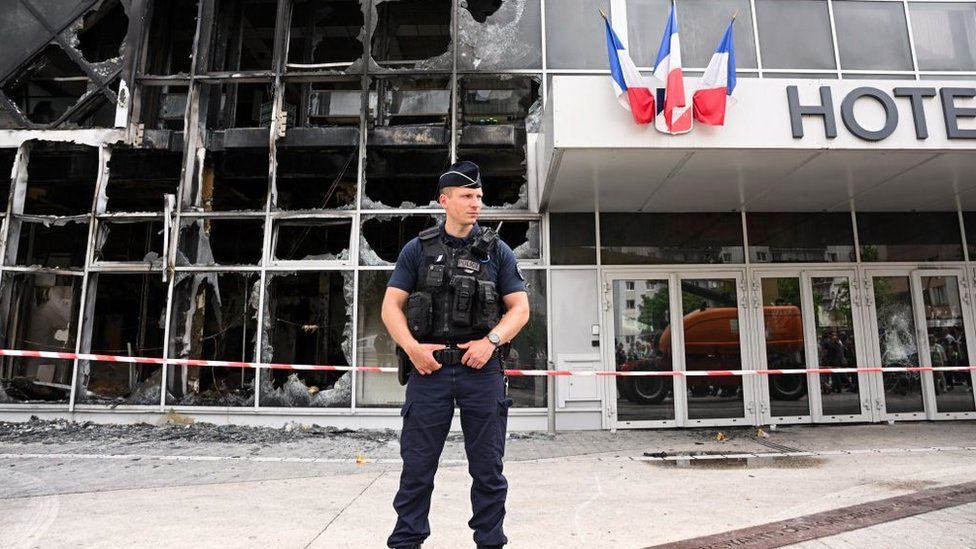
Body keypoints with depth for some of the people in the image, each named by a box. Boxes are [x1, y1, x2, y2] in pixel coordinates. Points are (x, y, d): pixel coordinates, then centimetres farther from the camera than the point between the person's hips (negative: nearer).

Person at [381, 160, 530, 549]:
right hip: (429, 368, 0)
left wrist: (491, 341, -11)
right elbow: (391, 306, 5)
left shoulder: (497, 251, 8)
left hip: (482, 370, 1)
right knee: (417, 465, 7)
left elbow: (520, 308, 5)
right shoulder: (418, 250, 8)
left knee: (488, 468, 9)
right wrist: (412, 348, -10)